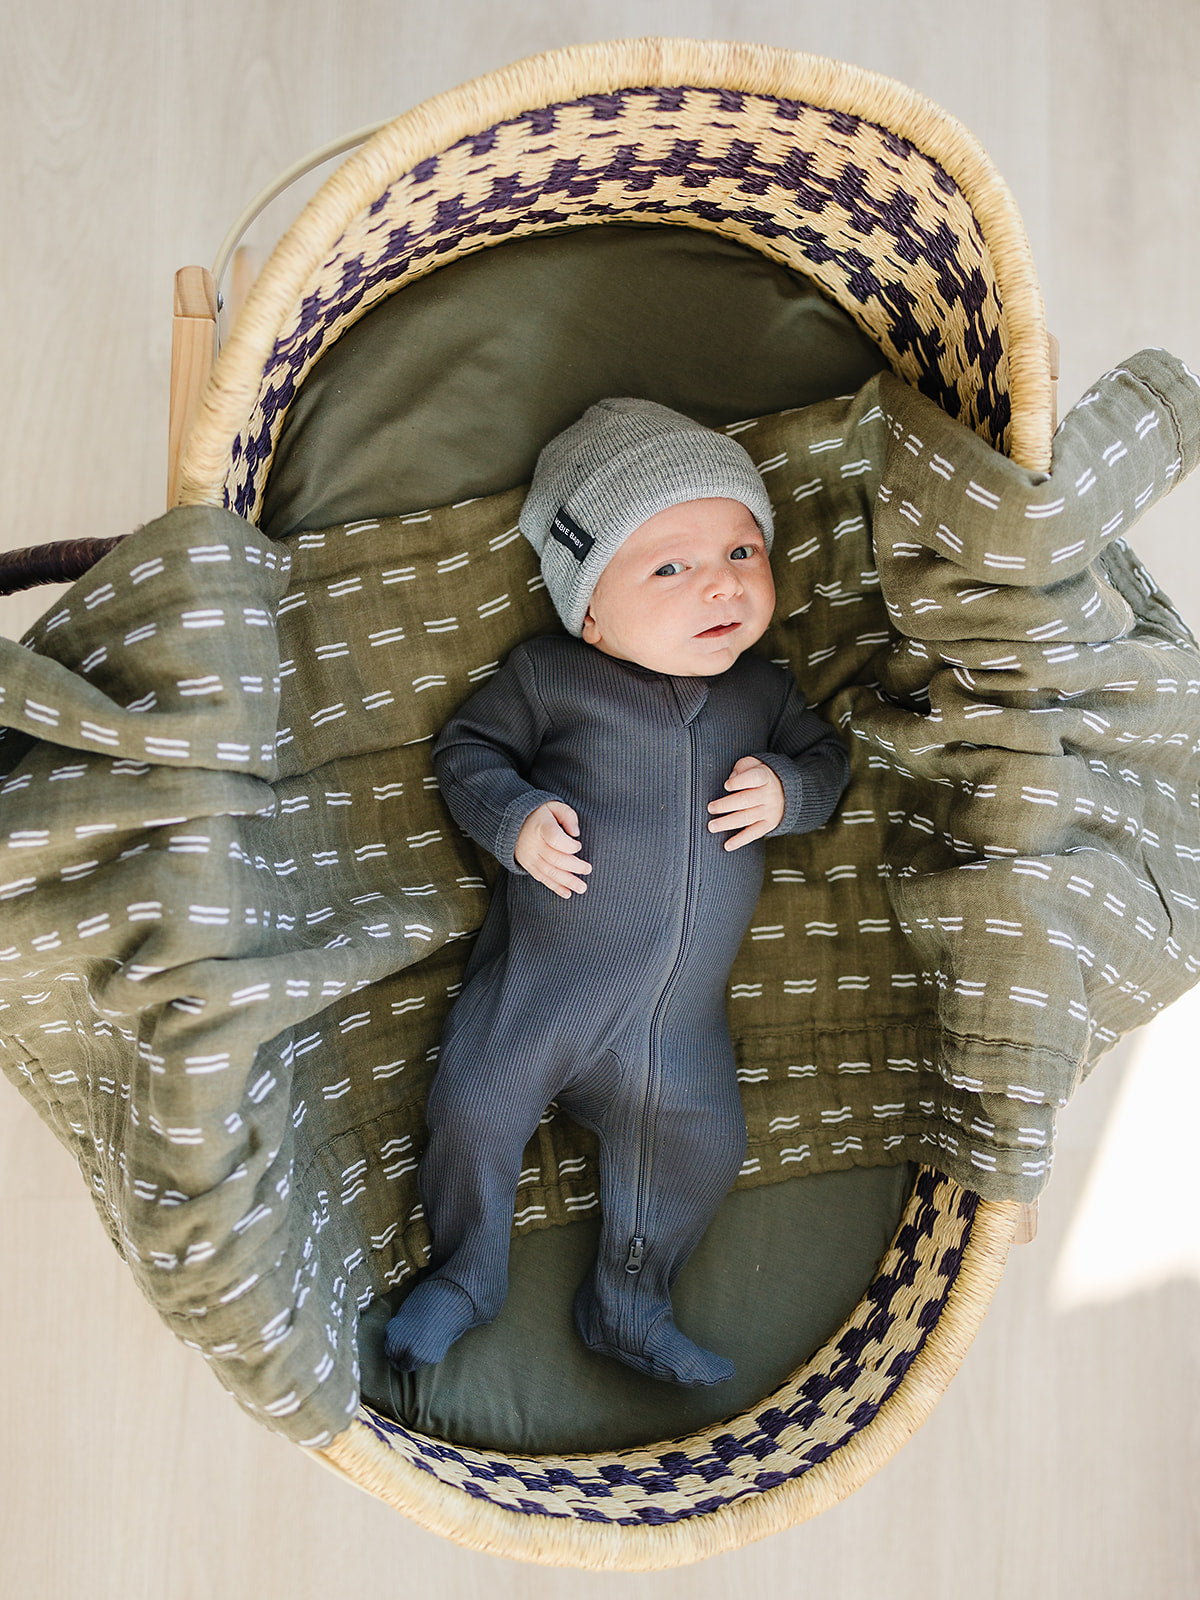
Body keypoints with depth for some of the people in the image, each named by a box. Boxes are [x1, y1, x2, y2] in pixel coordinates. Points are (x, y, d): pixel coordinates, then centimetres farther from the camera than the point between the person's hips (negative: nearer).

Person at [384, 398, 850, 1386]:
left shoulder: (762, 692, 4)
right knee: (474, 1115, -1)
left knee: (699, 1150, 6)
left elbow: (827, 754, 13)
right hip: (538, 981, -2)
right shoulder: (546, 676, -6)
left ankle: (629, 1307, 29)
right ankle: (467, 1276, 28)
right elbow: (466, 747, 1)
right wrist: (515, 819, -18)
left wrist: (788, 789, -10)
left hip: (683, 1018, 3)